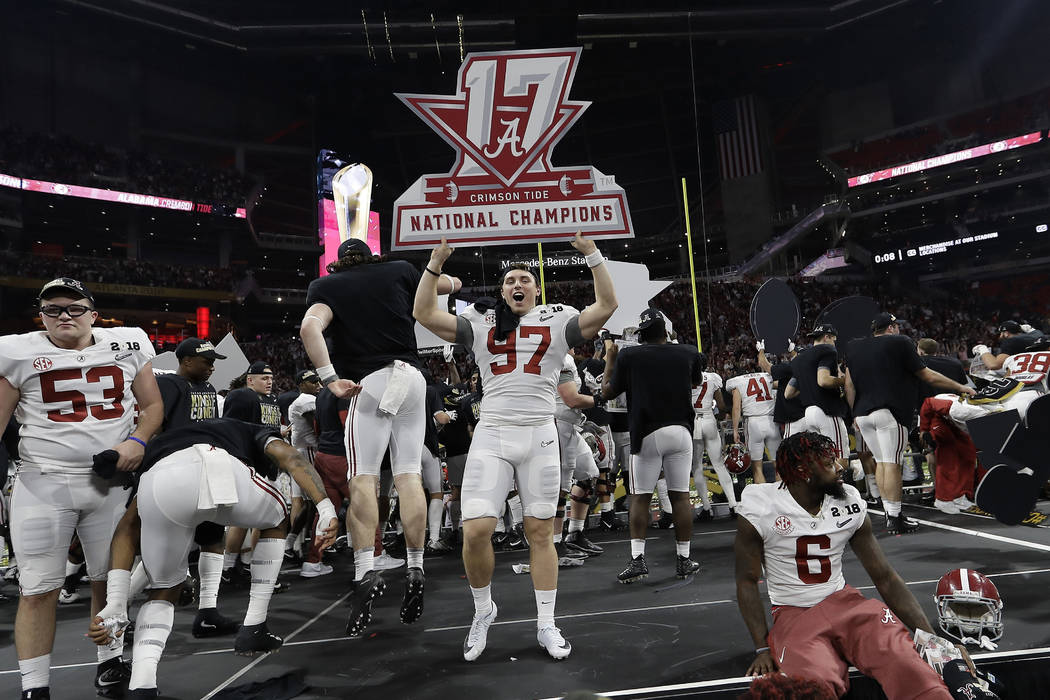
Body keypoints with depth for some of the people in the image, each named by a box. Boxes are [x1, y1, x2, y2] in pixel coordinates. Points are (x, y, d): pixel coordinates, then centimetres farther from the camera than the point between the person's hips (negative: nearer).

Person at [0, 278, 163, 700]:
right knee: (39, 589, 1)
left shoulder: (127, 347, 4)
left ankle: (110, 663, 30)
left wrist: (137, 441, -8)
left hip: (111, 482, 2)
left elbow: (152, 404, 10)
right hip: (42, 483, -2)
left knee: (110, 579, 12)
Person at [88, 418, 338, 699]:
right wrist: (325, 506, -1)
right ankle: (253, 629, 28)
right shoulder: (255, 433, 36)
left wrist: (114, 607, 28)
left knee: (164, 590, 28)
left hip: (155, 484, 4)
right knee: (277, 521, 30)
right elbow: (291, 459, 11)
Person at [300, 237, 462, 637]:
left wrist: (330, 380, -13)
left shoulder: (326, 285, 8)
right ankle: (414, 571, 4)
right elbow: (450, 283, 31)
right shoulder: (398, 271, 15)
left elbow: (310, 327, -12)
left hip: (371, 382, -3)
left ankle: (365, 572, -13)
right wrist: (451, 281, 53)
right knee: (409, 476, 4)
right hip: (412, 377, 3)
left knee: (363, 479, -1)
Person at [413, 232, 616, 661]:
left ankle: (546, 626, 20)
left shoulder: (556, 321, 11)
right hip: (491, 437, 0)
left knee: (540, 532, 5)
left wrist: (591, 253, -5)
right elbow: (423, 313, 8)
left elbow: (606, 306, 1)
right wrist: (436, 262, 2)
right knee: (475, 531, -9)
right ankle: (483, 612, 18)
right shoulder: (480, 325, 12)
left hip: (540, 437, 0)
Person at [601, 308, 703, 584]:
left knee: (640, 497, 6)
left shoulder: (628, 356, -3)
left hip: (647, 434, -2)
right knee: (680, 496, 8)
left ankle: (638, 559, 0)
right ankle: (684, 560, 15)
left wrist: (610, 359, 17)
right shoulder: (687, 354, 5)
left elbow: (607, 393, 7)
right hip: (680, 431, 2)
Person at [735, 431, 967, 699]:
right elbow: (747, 582, -3)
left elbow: (885, 577, 6)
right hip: (793, 613, -3)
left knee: (909, 665, -25)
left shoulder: (850, 502, 1)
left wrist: (930, 637, -2)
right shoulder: (758, 510, -11)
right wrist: (762, 648, -9)